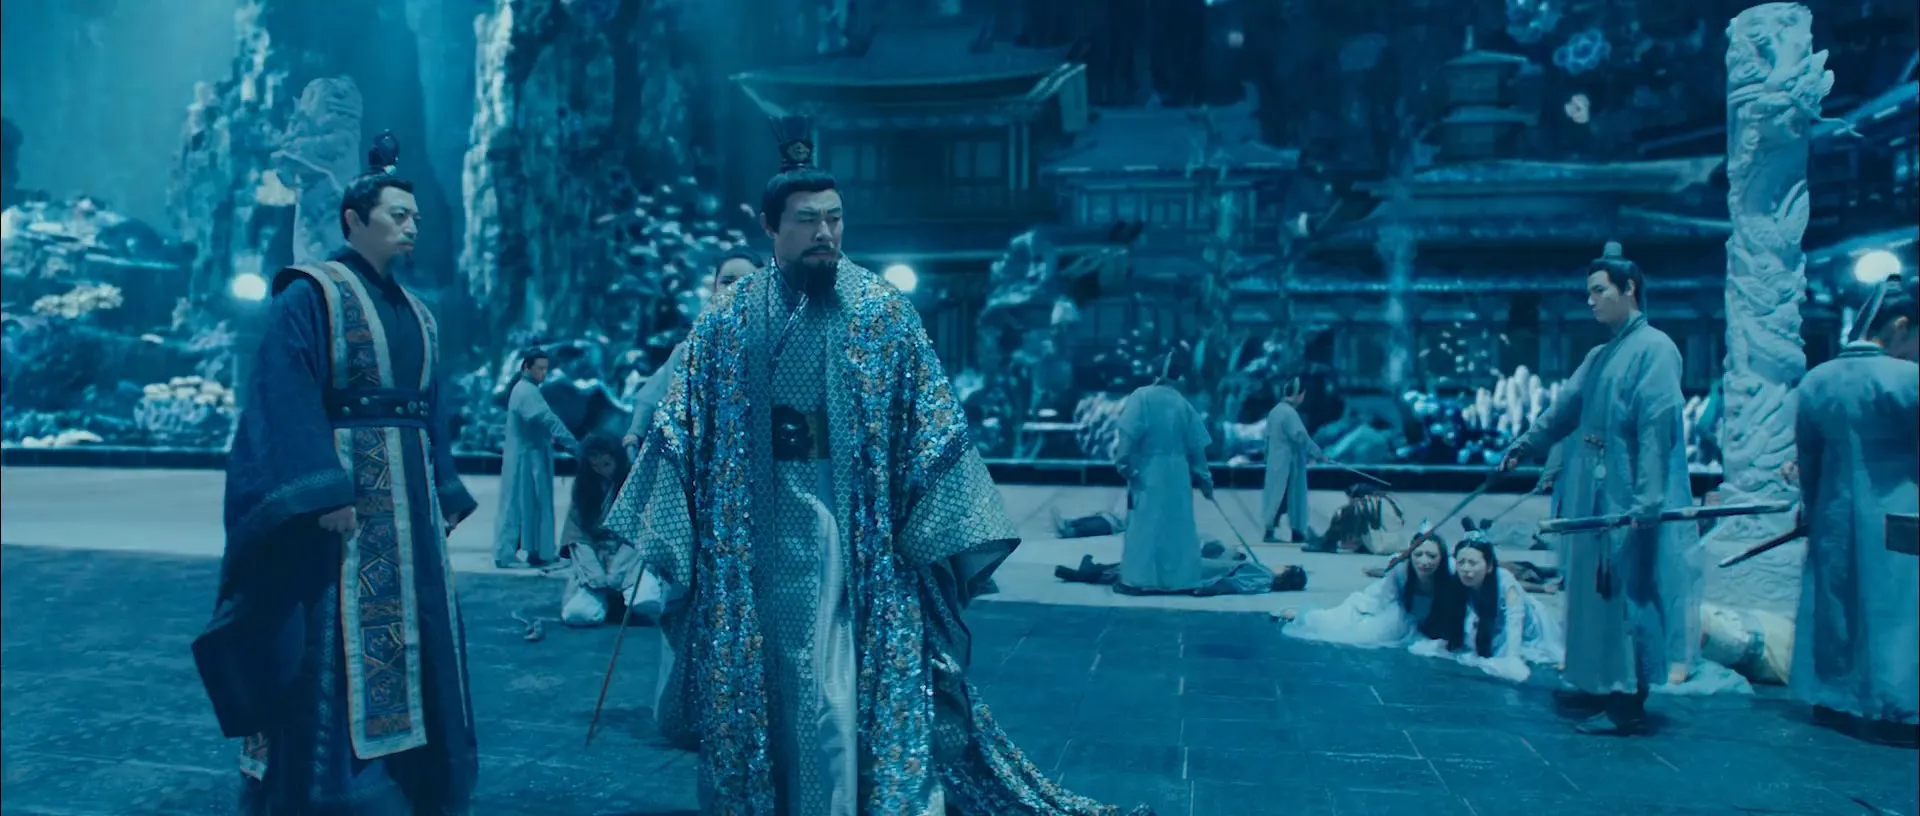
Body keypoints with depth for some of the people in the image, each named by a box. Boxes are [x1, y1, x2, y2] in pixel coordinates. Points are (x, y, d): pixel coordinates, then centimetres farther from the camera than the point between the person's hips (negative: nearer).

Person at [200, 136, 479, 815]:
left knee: (413, 639, 10)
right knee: (334, 651, -4)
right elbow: (288, 402, -15)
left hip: (408, 498, 8)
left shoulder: (415, 314, 17)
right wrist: (324, 494, -23)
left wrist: (444, 498, 14)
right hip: (341, 488, -7)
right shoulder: (309, 295, -5)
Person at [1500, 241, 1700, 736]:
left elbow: (1658, 429, -19)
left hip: (1626, 499, -9)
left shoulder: (1655, 349, -12)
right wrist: (1524, 447, 33)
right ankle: (1600, 687, 25)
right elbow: (1564, 408, 26)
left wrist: (1646, 499, -25)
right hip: (1592, 496, 9)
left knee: (1627, 592, -5)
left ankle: (1630, 703, 1)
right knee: (1593, 590, 14)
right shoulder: (1599, 356, 15)